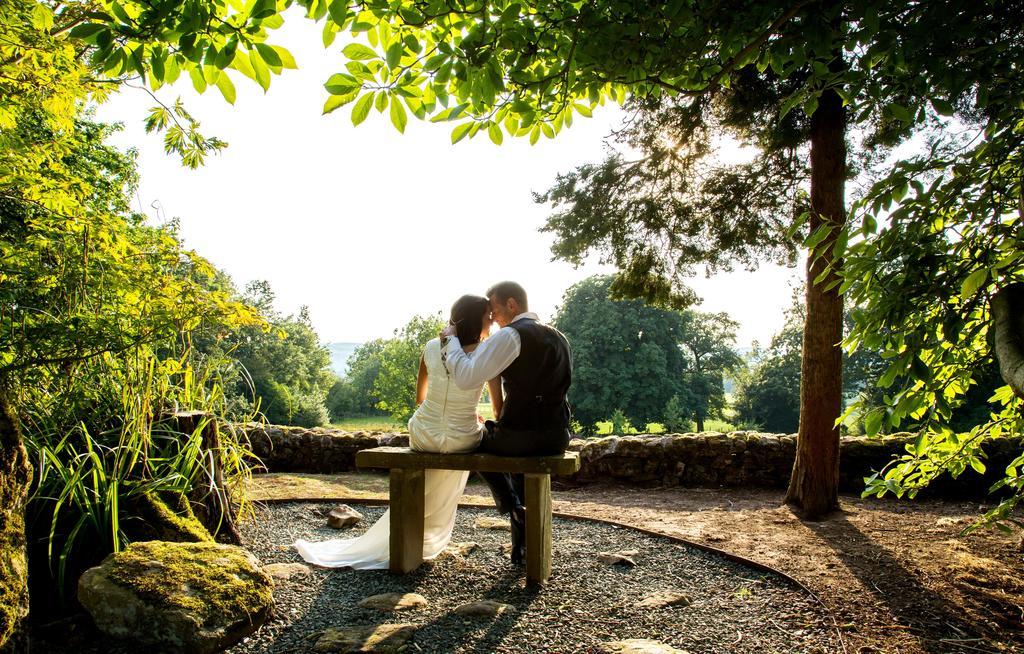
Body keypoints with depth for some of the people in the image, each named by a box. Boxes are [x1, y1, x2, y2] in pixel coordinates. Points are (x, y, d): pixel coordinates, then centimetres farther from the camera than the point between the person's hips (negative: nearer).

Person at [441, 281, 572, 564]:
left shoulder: (511, 335, -12)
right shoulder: (559, 337, 14)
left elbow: (465, 377, -18)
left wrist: (452, 339, -4)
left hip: (520, 436, -6)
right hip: (557, 438, 7)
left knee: (477, 440, 25)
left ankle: (510, 503, 11)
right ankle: (522, 549, 32)